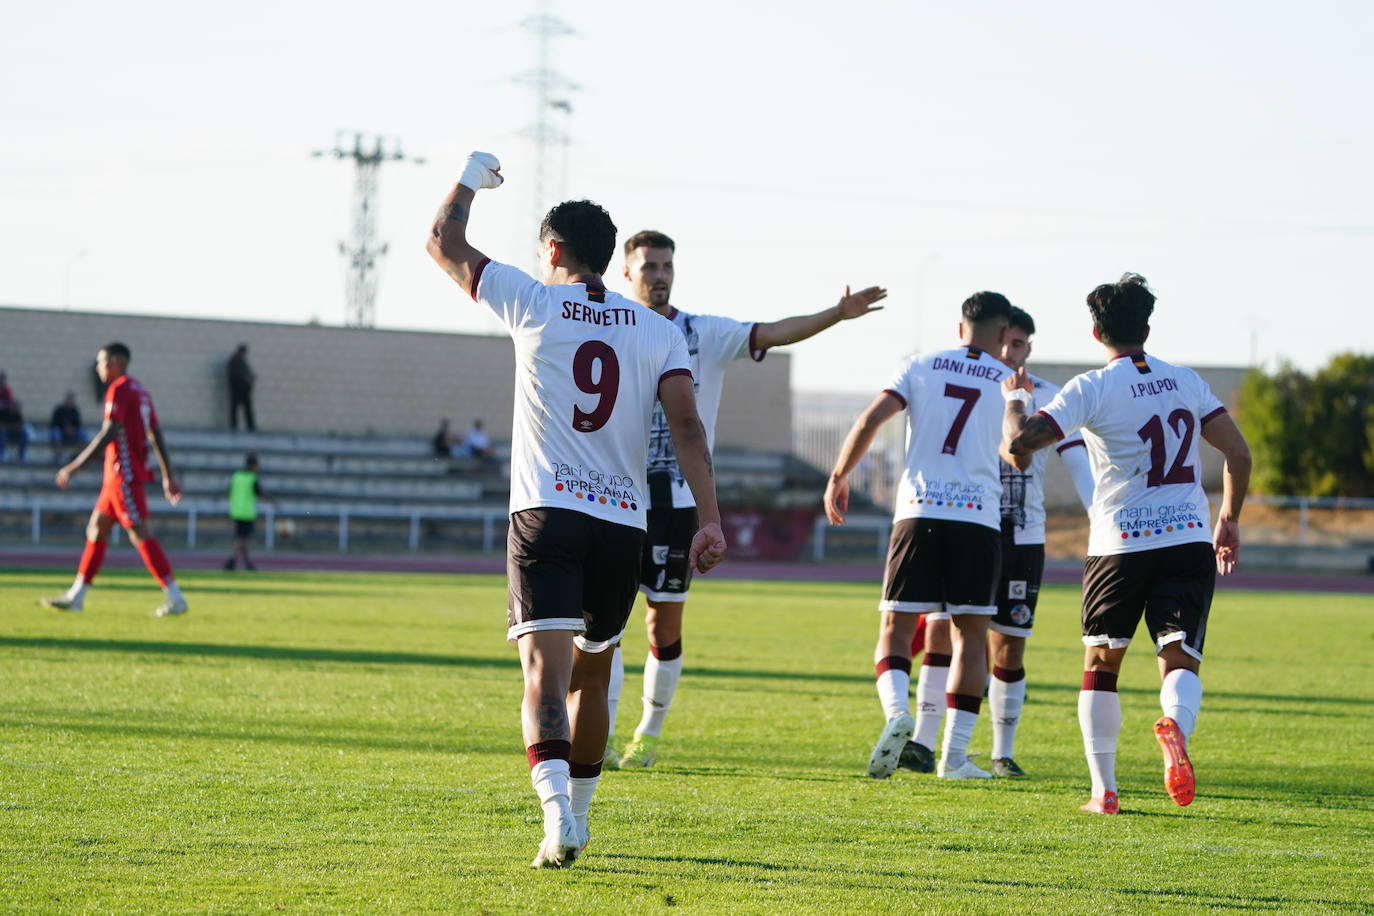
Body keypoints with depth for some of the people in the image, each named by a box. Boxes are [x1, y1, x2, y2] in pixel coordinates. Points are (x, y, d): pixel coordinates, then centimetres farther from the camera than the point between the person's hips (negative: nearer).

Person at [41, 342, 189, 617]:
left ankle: (175, 598, -14)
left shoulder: (119, 390, -11)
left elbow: (108, 434, -19)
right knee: (96, 529, 12)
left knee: (140, 534, -11)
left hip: (124, 474, -10)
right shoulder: (140, 392, 17)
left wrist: (73, 468, -19)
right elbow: (156, 436, 17)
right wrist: (168, 476, 18)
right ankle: (76, 596, 15)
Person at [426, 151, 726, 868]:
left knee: (546, 672, -14)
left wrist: (471, 178, 32)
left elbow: (444, 242, 15)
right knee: (591, 673, 21)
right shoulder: (657, 331, 10)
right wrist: (710, 519, -5)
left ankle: (556, 812, -35)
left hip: (546, 513, -3)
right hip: (624, 521, 3)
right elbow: (687, 426, -2)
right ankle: (576, 818, 30)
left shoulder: (534, 303, 4)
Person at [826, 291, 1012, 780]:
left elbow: (870, 419, -2)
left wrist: (839, 477, 7)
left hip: (918, 510, 0)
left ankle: (897, 711, -23)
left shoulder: (920, 367, 8)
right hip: (978, 515, 0)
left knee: (896, 626, 5)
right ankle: (954, 754, 4)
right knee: (970, 634, 9)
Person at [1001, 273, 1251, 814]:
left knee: (1101, 664, 14)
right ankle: (1175, 723, -37)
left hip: (1120, 544, -2)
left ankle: (1103, 791, 12)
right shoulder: (1186, 382, 9)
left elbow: (1020, 442, -15)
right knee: (1180, 661, -1)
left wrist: (1015, 398, 5)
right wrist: (1229, 520, 21)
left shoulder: (1092, 389, -6)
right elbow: (1238, 453, 8)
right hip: (1189, 540, 2)